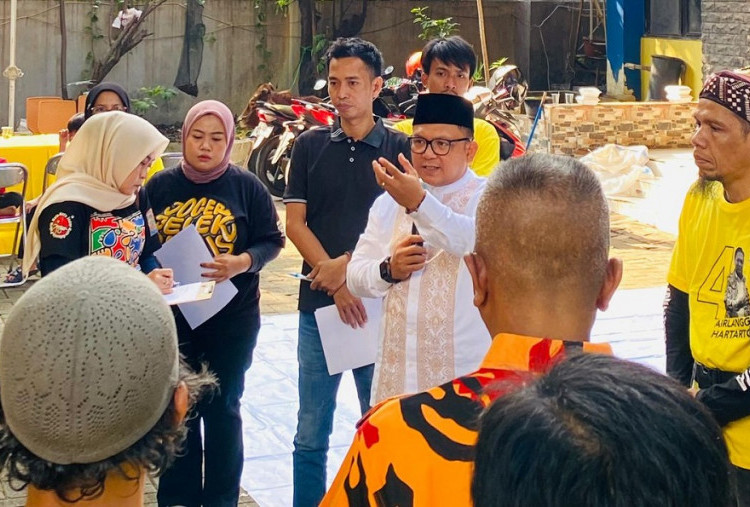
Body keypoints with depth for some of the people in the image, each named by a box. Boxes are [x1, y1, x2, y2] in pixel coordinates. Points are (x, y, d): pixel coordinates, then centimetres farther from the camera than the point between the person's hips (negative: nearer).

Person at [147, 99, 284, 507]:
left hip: (231, 321, -2)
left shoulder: (246, 186, -4)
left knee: (222, 410, 10)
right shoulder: (160, 185, 2)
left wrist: (242, 263, -21)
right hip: (171, 317, 2)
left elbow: (271, 241, -3)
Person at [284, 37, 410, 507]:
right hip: (319, 304, 2)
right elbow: (296, 224, 2)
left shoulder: (400, 148, 2)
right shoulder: (310, 146, 7)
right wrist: (336, 284, -9)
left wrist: (349, 264, -13)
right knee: (311, 434, 6)